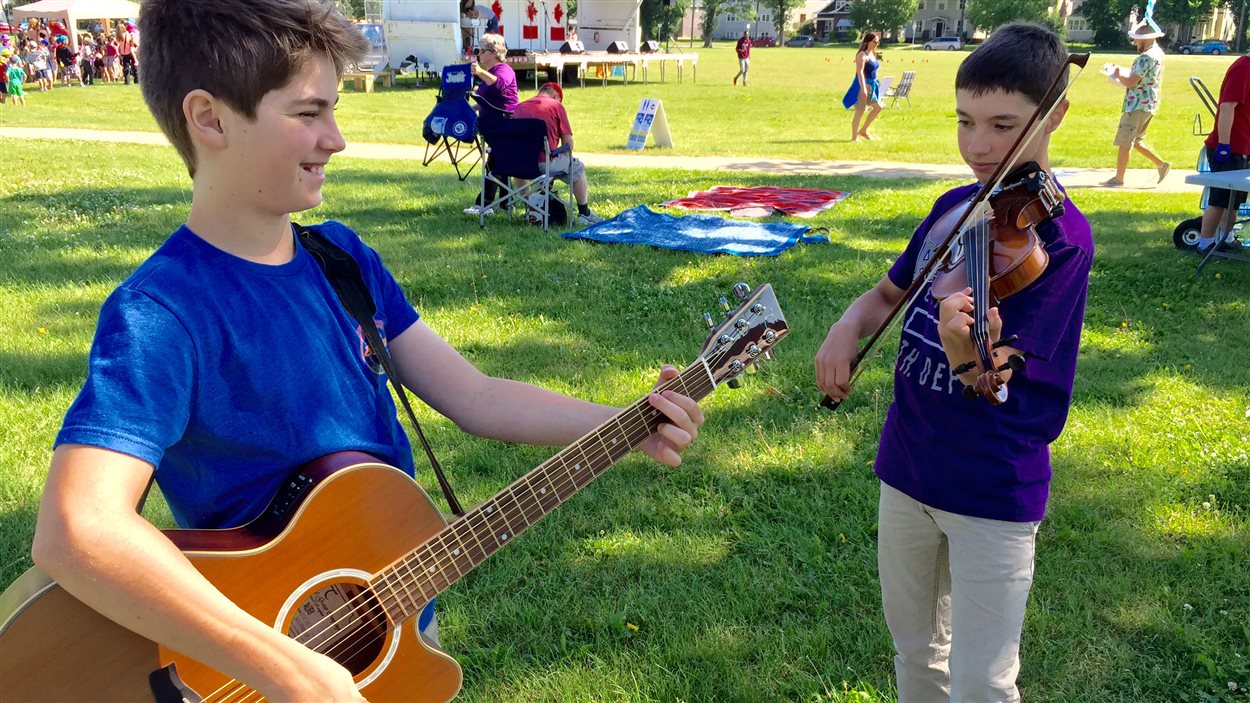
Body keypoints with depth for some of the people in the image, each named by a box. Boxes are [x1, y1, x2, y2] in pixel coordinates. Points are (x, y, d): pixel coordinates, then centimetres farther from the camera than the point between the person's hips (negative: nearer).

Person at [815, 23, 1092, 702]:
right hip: (907, 466, 6)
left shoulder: (1059, 238, -17)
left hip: (994, 492, -6)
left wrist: (968, 353, -45)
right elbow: (888, 292, 15)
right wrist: (848, 327, -7)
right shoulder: (955, 207, 2)